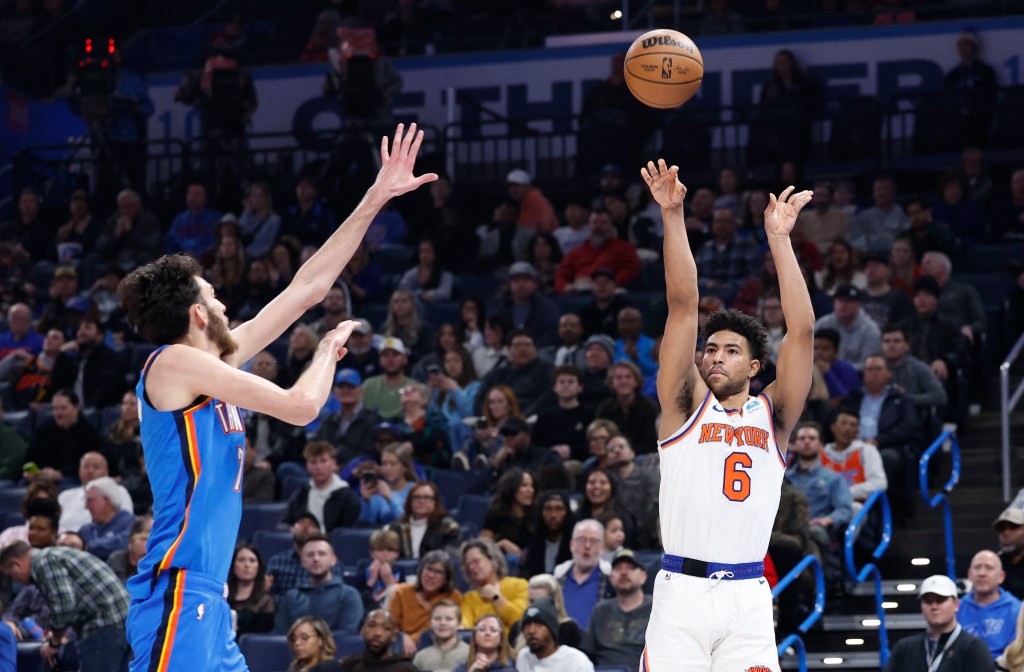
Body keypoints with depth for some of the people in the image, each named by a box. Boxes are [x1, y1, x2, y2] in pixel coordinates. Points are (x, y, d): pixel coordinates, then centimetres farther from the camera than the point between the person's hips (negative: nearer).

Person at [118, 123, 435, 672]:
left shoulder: (212, 363, 17)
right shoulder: (175, 362, -8)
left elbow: (307, 287, 21)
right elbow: (300, 406, -13)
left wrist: (375, 201, 21)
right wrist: (329, 349, 7)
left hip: (207, 598, 10)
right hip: (178, 594, -10)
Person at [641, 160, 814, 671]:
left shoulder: (773, 416, 12)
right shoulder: (686, 405, 10)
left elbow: (802, 330, 2)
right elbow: (683, 306, 2)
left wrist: (779, 238, -3)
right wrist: (672, 215, -5)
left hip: (748, 599, 1)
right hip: (681, 591, -1)